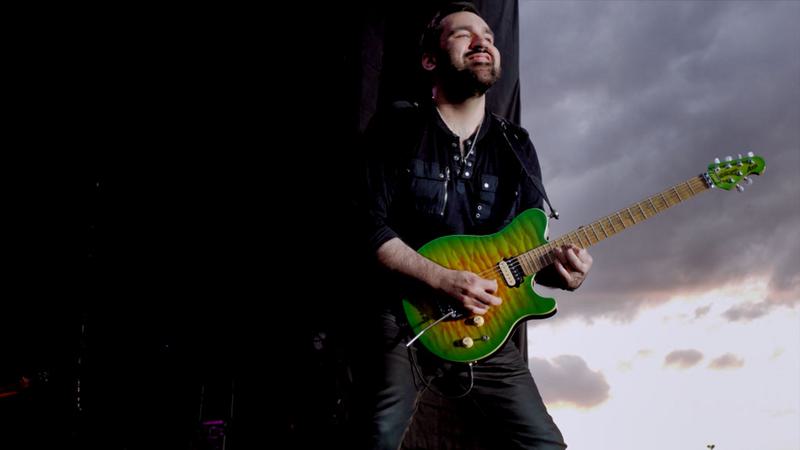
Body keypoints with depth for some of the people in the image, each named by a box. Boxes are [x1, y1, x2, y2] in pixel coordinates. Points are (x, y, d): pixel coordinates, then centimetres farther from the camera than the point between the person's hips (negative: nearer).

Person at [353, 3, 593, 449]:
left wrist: (555, 267, -10)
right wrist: (444, 280, -22)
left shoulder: (517, 148, 11)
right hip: (406, 317, -4)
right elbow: (371, 229, -11)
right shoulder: (396, 130, -2)